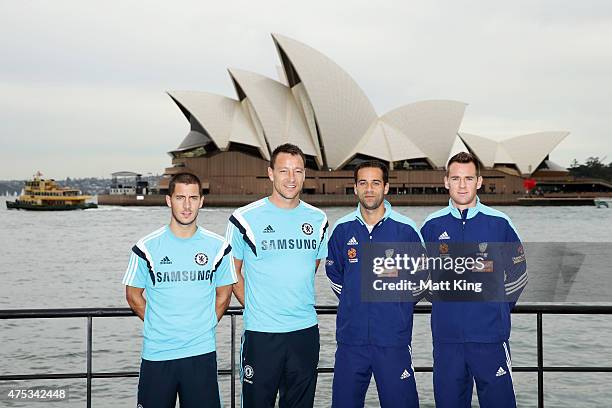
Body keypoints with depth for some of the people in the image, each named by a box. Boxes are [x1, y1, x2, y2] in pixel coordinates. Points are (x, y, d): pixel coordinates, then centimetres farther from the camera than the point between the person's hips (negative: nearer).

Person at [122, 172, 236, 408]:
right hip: (156, 353, -1)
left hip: (201, 354, 1)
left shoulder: (218, 247, 1)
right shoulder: (147, 247, -3)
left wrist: (204, 326, 4)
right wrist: (159, 326, 4)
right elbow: (133, 295, 7)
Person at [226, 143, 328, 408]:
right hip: (261, 333, -3)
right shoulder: (245, 219, -6)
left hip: (306, 331, 4)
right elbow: (233, 272, 3)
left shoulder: (318, 220, 5)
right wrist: (253, 306, -1)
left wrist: (298, 304, 12)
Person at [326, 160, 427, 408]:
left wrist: (398, 308, 9)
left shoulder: (405, 229, -3)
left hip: (393, 338, -2)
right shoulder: (342, 229, 4)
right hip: (350, 337, 2)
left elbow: (420, 278, 8)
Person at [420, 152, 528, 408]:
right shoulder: (432, 226, 4)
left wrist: (496, 309, 8)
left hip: (490, 334, -1)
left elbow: (517, 274, 10)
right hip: (446, 335, 2)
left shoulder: (499, 223, 1)